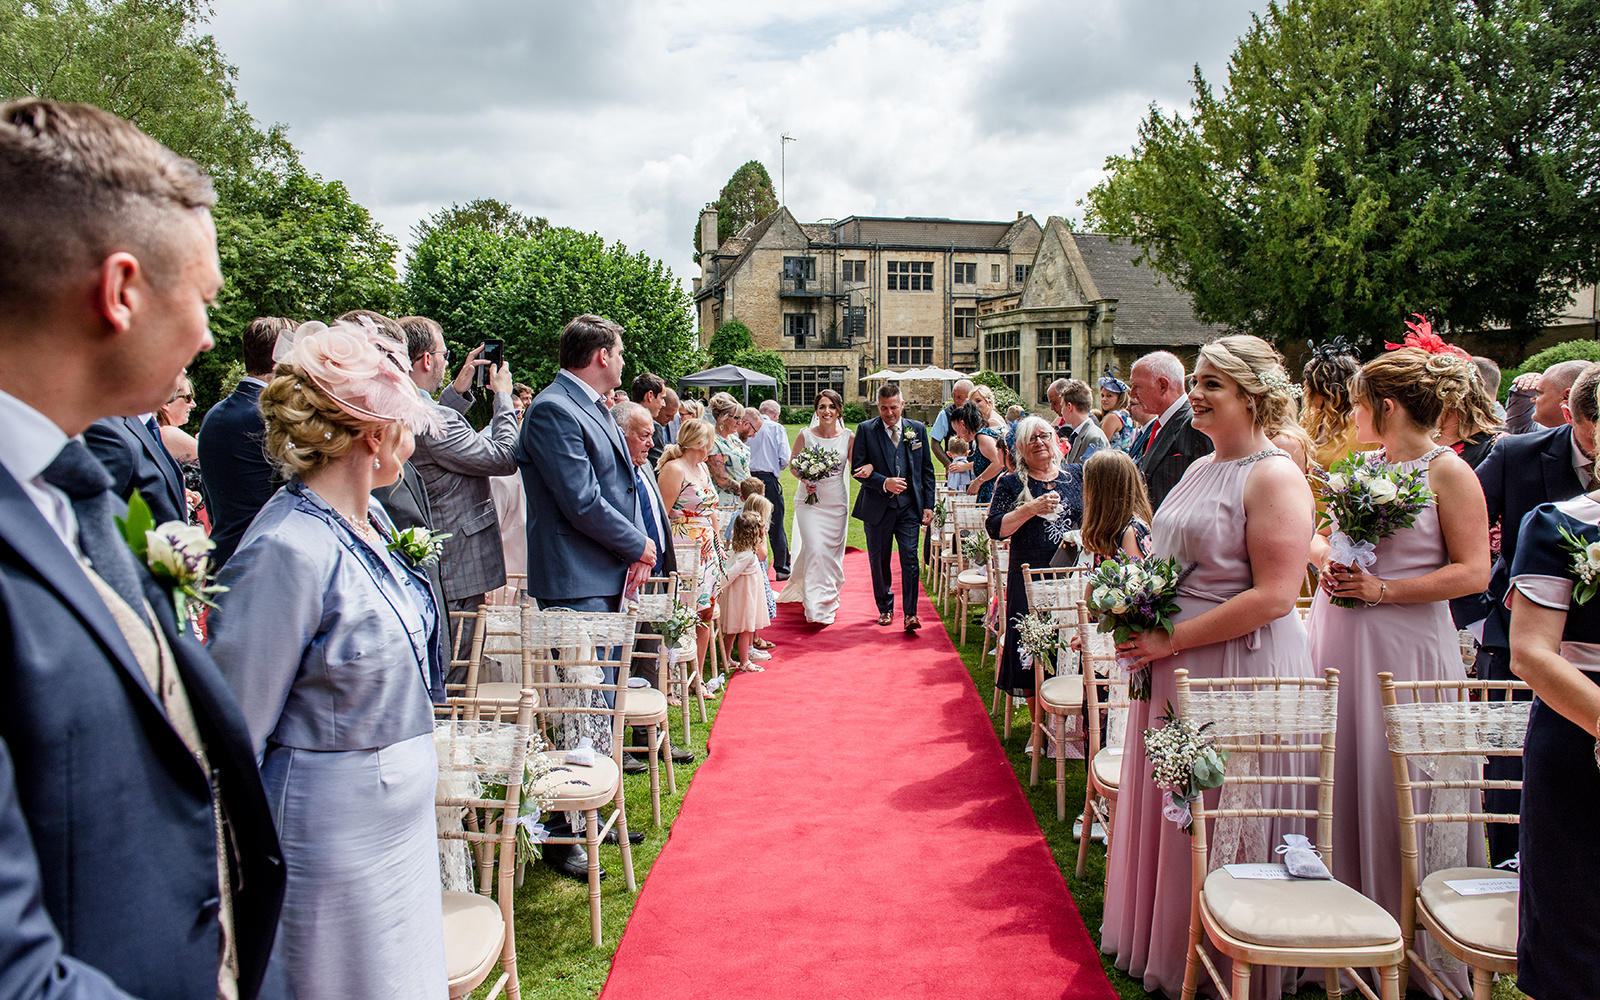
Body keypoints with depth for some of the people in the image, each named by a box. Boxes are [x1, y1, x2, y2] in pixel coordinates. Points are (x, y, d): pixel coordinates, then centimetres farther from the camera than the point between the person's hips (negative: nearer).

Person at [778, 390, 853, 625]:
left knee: (833, 551, 10)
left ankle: (829, 598, 32)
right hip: (810, 500, -2)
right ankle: (815, 605, -9)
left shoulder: (848, 437, 1)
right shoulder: (805, 435, -3)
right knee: (814, 549, -14)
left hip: (837, 502, 2)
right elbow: (793, 464, 7)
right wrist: (805, 480, -12)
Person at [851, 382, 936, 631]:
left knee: (910, 558, -9)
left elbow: (927, 470, 9)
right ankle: (885, 608, 26)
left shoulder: (918, 429, 6)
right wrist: (884, 483, -18)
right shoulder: (866, 429, 0)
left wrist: (928, 505, 4)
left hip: (909, 507, 0)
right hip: (877, 506, 0)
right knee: (879, 561, 9)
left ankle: (910, 613, -5)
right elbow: (857, 468, -5)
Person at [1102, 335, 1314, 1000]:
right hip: (1173, 668, 9)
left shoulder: (1275, 478, -15)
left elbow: (1274, 596, -22)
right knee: (1167, 809, 18)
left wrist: (1171, 640, -20)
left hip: (1237, 668, -8)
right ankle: (1162, 944, 37)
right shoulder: (1201, 467, 12)